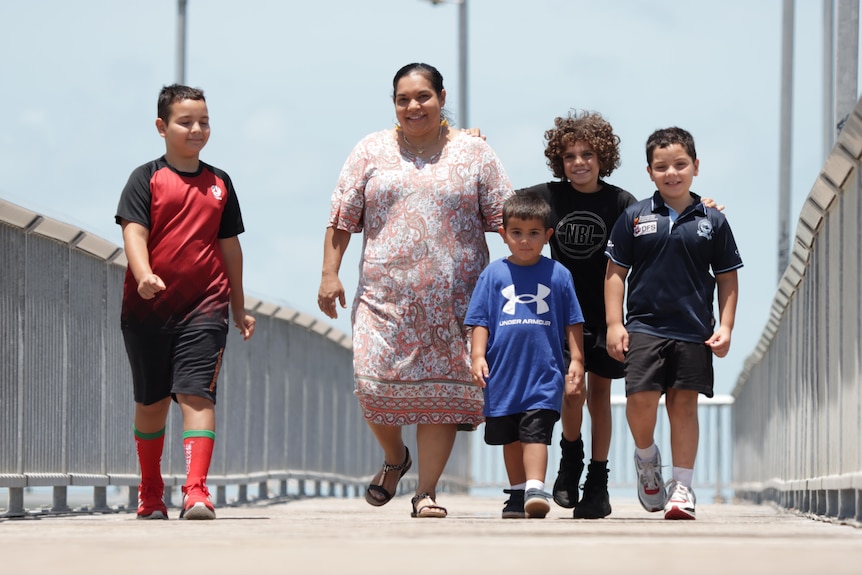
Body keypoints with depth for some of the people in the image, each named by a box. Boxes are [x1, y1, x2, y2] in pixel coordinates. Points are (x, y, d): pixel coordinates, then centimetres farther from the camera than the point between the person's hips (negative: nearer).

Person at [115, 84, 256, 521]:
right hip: (148, 307, -1)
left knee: (196, 394, -14)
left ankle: (196, 491, -21)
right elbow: (134, 232, -11)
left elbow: (229, 246, 17)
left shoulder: (219, 183, 11)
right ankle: (150, 493, 26)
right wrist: (144, 275, -30)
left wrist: (238, 307, 18)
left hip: (204, 308, 1)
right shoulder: (147, 178, 1)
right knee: (151, 401, 11)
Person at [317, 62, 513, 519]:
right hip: (385, 293, 1)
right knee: (375, 384, -7)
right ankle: (394, 457, 23)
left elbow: (504, 217, 7)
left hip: (453, 298, -1)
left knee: (441, 391, -4)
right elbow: (341, 218, 9)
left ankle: (426, 491, 5)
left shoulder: (473, 152, 8)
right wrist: (329, 274, 1)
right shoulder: (371, 151, 10)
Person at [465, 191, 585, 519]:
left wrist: (576, 361, 2)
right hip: (504, 371, 2)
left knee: (536, 431, -14)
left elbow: (572, 323, 6)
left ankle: (535, 489, -20)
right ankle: (517, 494, 23)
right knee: (510, 437, 12)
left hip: (544, 372, -2)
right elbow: (480, 320, 4)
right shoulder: (493, 274, 4)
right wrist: (478, 356, -7)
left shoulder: (558, 274, 3)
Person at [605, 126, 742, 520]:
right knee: (640, 399, -11)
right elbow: (615, 272, 6)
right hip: (644, 325, 0)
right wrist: (614, 324, -1)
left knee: (684, 403, 2)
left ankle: (682, 488, 8)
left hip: (694, 330, 0)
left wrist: (725, 327, 2)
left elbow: (727, 279, 10)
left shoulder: (712, 222, 5)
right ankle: (646, 458, 18)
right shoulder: (634, 218, 4)